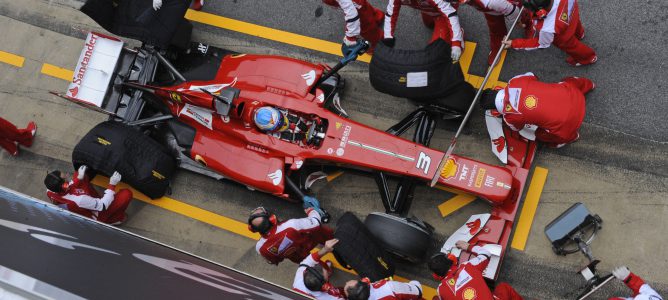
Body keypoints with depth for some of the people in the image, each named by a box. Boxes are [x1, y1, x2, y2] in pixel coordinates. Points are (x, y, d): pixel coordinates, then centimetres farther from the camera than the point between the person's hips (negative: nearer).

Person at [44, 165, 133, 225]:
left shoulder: (50, 193, -24)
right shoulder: (79, 200, -45)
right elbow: (103, 205, -30)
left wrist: (78, 178, -6)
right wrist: (112, 185, -24)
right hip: (96, 218, -6)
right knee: (126, 193, -15)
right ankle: (114, 219, 7)